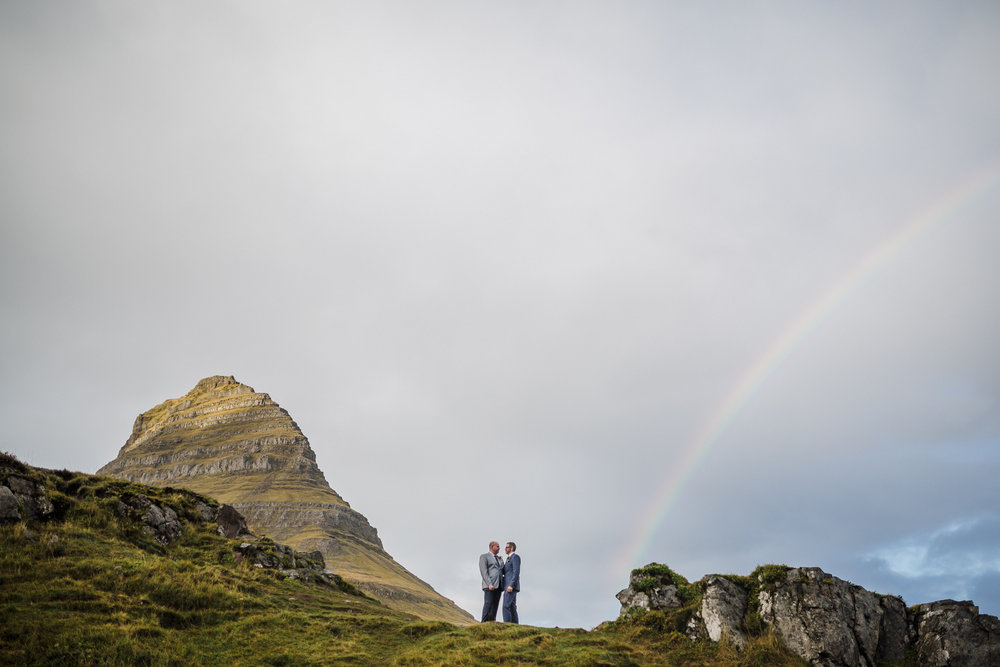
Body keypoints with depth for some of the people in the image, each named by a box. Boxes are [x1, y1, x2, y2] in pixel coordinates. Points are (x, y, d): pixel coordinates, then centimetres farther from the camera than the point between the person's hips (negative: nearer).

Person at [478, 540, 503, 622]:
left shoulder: (499, 558, 25)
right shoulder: (484, 557, 2)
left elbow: (504, 571, 25)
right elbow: (483, 572, -9)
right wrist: (489, 584, -20)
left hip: (498, 585, 7)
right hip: (489, 586, -7)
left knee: (495, 605, -1)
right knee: (488, 604, -16)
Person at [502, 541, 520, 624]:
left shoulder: (515, 557, -7)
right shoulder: (509, 559, 24)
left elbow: (516, 572, -18)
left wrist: (511, 585, -24)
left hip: (511, 586, -10)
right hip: (509, 587, 10)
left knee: (506, 607, -16)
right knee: (512, 608, 4)